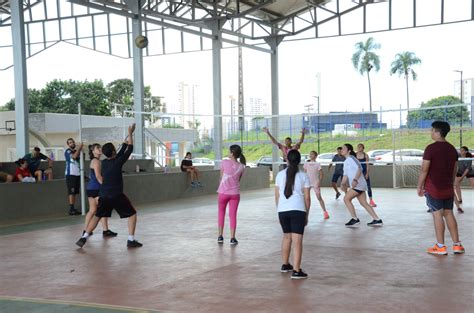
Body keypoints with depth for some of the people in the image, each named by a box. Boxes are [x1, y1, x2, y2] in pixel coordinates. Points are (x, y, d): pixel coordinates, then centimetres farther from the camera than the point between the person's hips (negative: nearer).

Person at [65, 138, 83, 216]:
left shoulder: (77, 151, 17)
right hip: (70, 174, -7)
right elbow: (74, 156, -22)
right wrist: (79, 148, -15)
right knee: (71, 192, -10)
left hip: (77, 174, 7)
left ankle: (73, 209, 12)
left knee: (75, 192, 8)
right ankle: (71, 209, -11)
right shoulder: (67, 151, -5)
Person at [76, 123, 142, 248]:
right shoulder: (117, 162, -10)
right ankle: (131, 240, 2)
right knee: (132, 214, 8)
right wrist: (130, 134, 7)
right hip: (117, 196, -5)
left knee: (97, 216, 18)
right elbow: (130, 150, -2)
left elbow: (119, 154, 21)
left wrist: (125, 142, 29)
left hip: (103, 195, 5)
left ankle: (84, 238, 7)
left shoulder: (104, 163, 7)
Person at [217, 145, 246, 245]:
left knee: (221, 213, 16)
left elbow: (221, 177, 1)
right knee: (233, 215, 7)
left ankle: (220, 236, 17)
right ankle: (232, 238, 4)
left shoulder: (224, 162, -9)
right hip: (235, 193, 1)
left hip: (223, 192, -1)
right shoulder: (241, 166, -2)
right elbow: (238, 179, 4)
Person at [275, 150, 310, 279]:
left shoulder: (280, 175, 8)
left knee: (286, 236, 22)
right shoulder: (303, 176, 2)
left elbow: (277, 196, 10)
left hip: (282, 210, 3)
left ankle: (285, 265, 34)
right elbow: (307, 198, 1)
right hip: (298, 210, -3)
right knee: (297, 240, -4)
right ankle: (296, 271, -8)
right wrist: (306, 215, 10)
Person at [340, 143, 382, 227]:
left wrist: (355, 180, -30)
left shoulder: (351, 158, -10)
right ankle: (377, 220, 8)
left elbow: (359, 168, -21)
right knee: (364, 203, 7)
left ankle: (355, 219, -7)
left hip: (358, 184, -9)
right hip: (357, 185, 9)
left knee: (346, 198, -10)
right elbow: (346, 174, 24)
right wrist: (343, 184, 15)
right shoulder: (346, 161, 19)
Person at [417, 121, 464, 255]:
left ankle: (441, 247, 2)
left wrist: (419, 186, -5)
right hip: (448, 189, 6)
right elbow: (454, 170, 14)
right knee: (449, 214, 11)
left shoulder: (431, 148, -12)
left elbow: (424, 170, -13)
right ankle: (457, 245, 12)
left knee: (437, 215, -2)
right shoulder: (452, 149, 8)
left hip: (433, 188, -6)